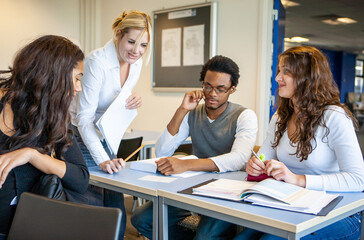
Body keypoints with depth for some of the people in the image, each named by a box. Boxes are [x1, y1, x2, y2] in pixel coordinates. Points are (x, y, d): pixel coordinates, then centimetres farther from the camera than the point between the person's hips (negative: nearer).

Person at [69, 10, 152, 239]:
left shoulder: (136, 63, -1)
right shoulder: (97, 61, -22)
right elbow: (84, 117, -26)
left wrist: (134, 101, -13)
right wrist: (102, 159, -36)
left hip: (107, 138, 7)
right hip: (82, 137, -7)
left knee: (117, 216, 7)